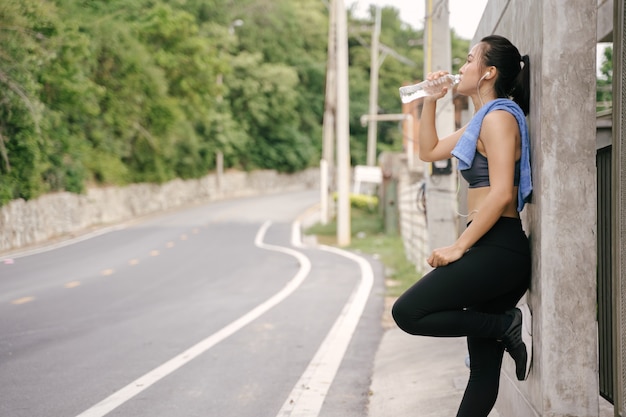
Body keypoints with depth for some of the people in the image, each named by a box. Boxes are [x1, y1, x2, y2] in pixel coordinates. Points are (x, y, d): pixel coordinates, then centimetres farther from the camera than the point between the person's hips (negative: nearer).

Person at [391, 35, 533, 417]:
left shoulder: (499, 116, -9)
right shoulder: (484, 120, 21)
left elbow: (500, 193, -19)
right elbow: (430, 150, 31)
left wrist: (459, 247, -19)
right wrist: (430, 101, 21)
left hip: (498, 248, -10)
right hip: (494, 252, 10)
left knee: (408, 314, -14)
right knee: (483, 368, 7)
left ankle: (510, 324, -8)